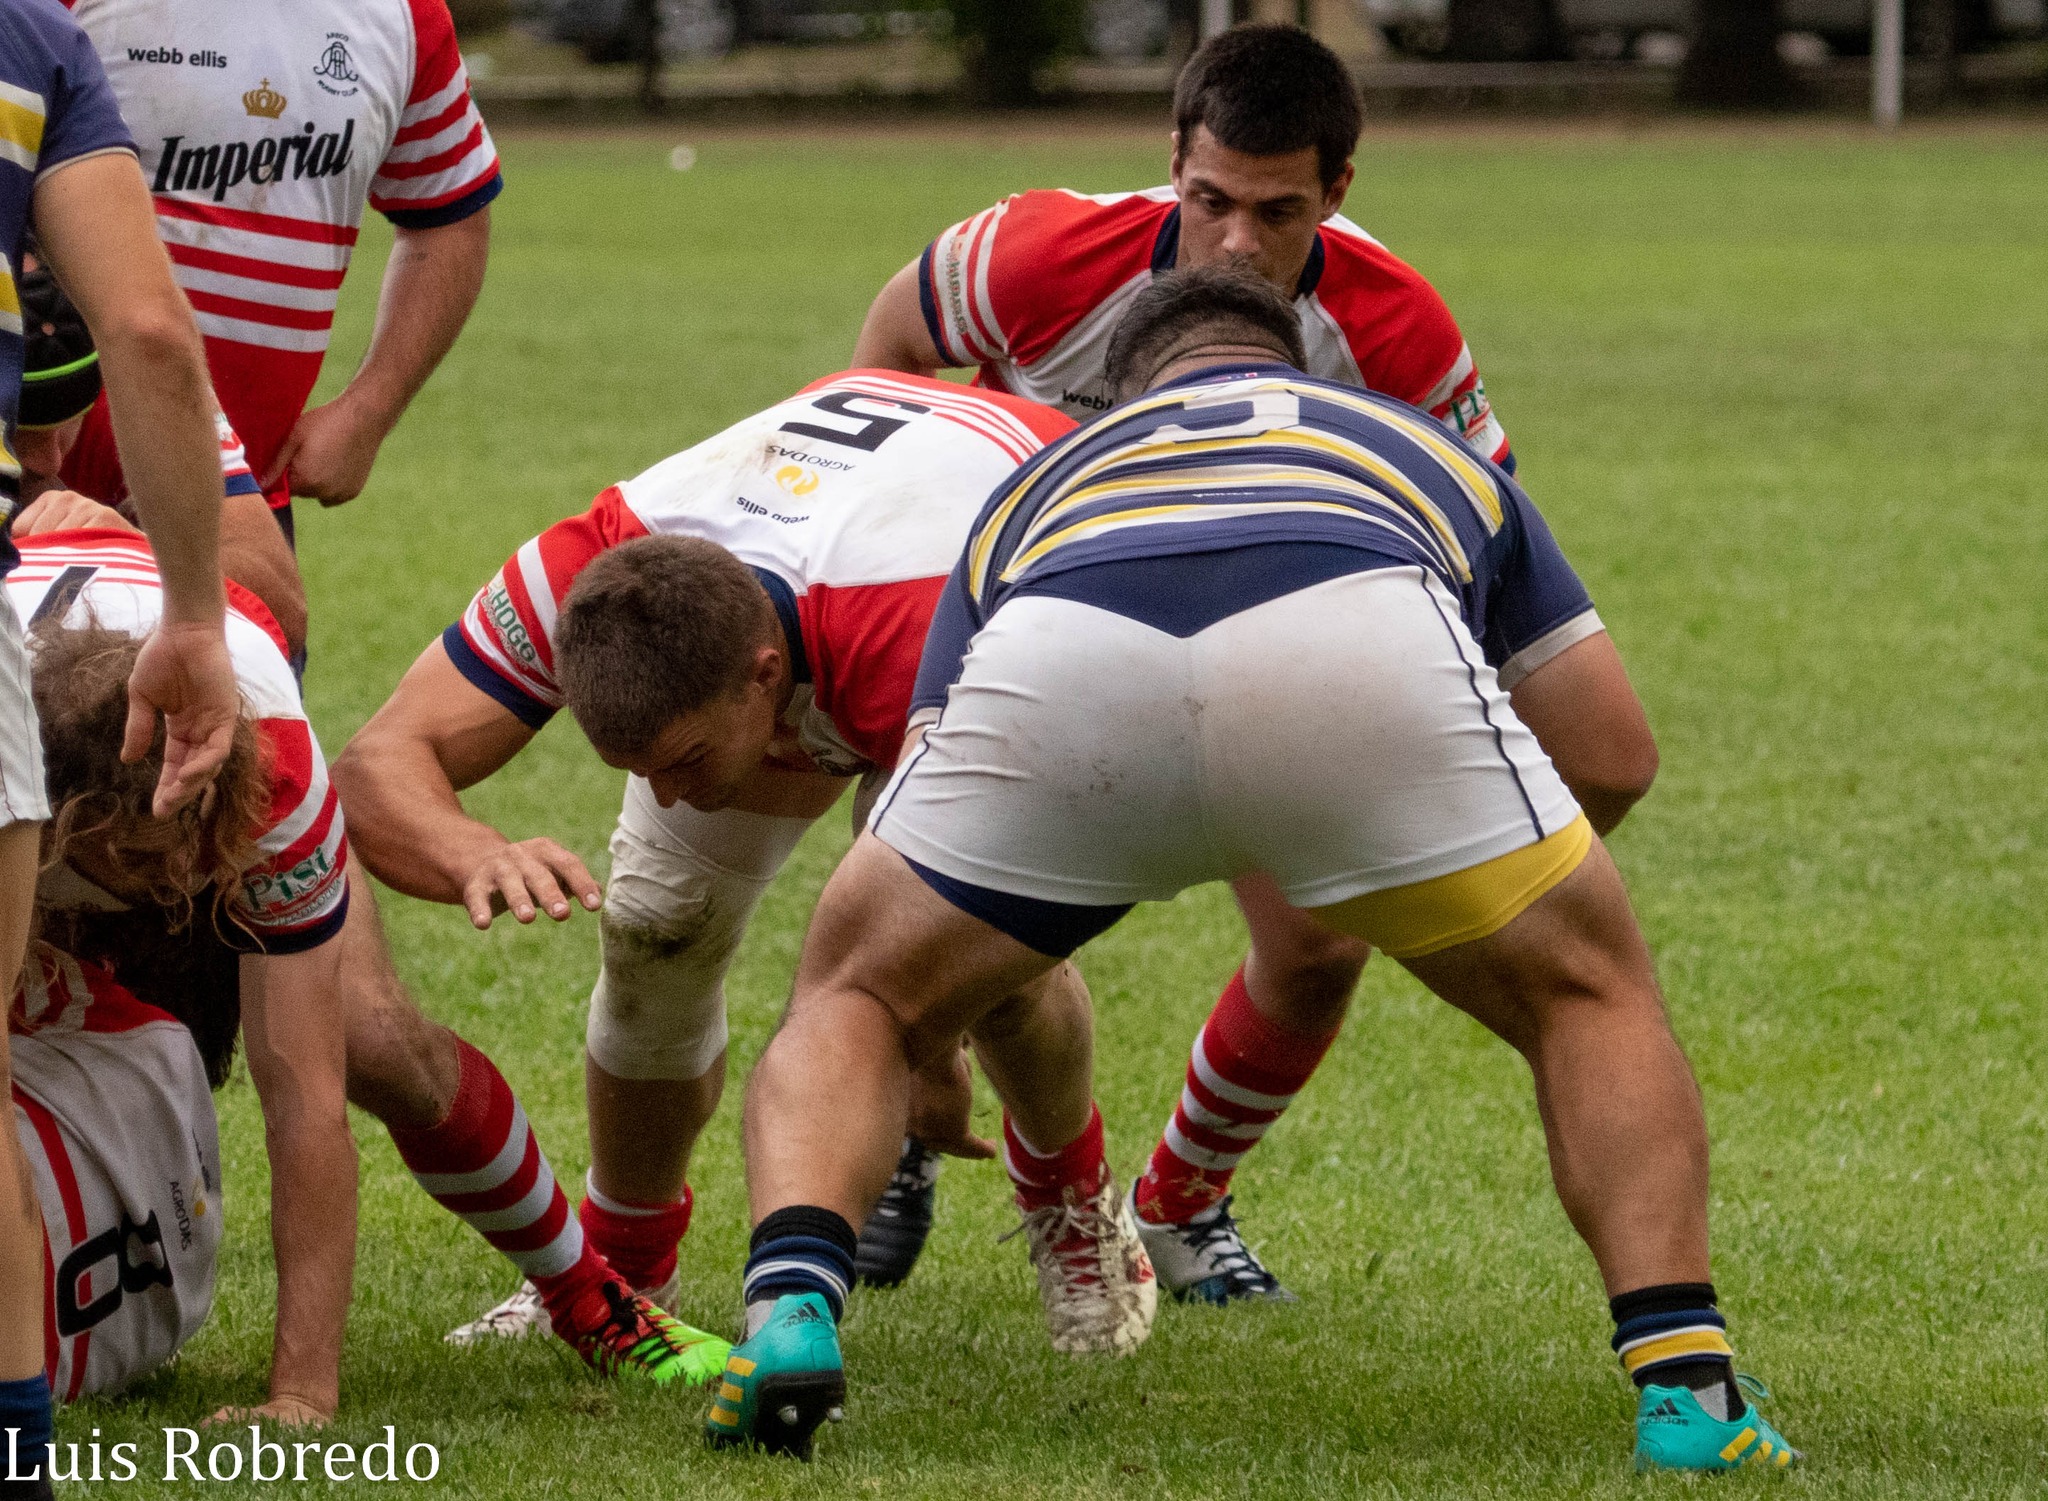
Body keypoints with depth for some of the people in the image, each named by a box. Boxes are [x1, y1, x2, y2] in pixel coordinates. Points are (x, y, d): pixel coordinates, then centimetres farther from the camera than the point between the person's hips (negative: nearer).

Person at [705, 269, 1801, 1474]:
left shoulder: (1040, 490, 45)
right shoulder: (1428, 447, 45)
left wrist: (1063, 1148, 60)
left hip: (1061, 660, 1)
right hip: (1359, 655, -1)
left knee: (857, 1003, 26)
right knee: (1590, 995, 25)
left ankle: (789, 1311, -1)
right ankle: (1688, 1393, 8)